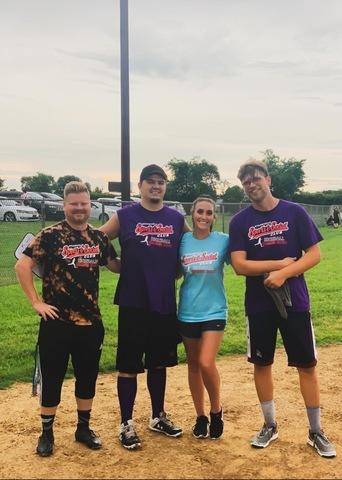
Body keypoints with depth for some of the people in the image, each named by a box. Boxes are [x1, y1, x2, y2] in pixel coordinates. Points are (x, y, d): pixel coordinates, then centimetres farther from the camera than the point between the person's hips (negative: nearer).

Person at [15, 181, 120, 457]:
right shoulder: (50, 235, -8)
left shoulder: (99, 238, 5)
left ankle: (84, 428, 31)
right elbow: (22, 266, -8)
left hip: (91, 322, 4)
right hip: (56, 321, -4)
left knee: (88, 377, 14)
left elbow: (116, 265, 16)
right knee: (51, 378, 7)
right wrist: (36, 302, -10)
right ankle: (47, 432, 25)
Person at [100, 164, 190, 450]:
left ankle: (158, 417, 29)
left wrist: (172, 274, 8)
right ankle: (126, 423, 16)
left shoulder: (177, 219, 7)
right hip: (133, 303, -3)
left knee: (159, 362, 15)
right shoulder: (124, 216, -1)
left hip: (165, 303, 3)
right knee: (129, 364, 3)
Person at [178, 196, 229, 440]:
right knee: (193, 365, 12)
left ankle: (216, 410, 13)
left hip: (214, 311, -3)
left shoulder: (223, 240, -4)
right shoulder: (182, 241, 0)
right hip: (187, 312, 3)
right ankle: (200, 416, 30)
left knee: (206, 364, -15)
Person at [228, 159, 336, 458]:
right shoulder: (240, 221, 0)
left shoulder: (294, 212, -2)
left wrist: (284, 274, -20)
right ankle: (270, 426, 27)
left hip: (295, 301, -1)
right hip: (259, 305, 1)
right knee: (261, 364, 10)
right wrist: (281, 262, -14)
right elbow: (239, 265, -9)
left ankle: (316, 432, 19)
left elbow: (314, 254, -6)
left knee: (307, 365, 5)